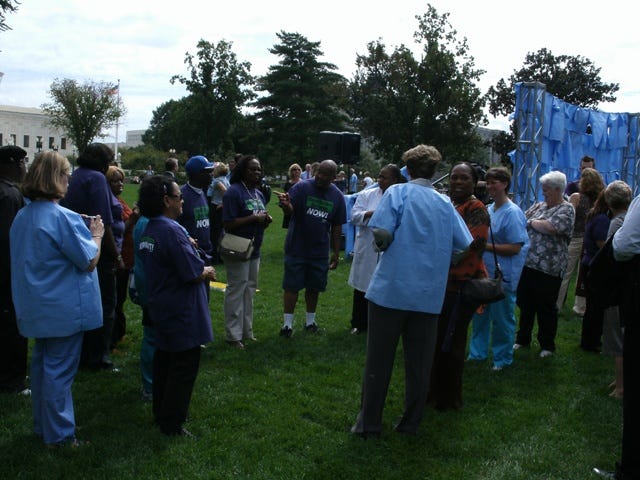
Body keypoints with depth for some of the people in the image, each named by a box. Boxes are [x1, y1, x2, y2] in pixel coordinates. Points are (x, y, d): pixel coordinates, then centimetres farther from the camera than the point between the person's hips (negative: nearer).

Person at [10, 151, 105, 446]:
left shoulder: (22, 216, 6)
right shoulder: (61, 217, -21)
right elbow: (89, 261, -17)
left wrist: (85, 232, 12)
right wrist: (96, 235, 0)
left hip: (35, 308, 8)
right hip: (64, 308, -8)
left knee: (42, 363, 19)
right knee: (59, 369, 3)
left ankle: (42, 426, 33)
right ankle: (58, 434, 14)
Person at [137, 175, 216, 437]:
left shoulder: (150, 229, 7)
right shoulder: (172, 231, -23)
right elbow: (194, 274, -23)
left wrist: (188, 246, 5)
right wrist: (208, 272, -3)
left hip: (161, 307, 10)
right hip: (181, 313, -10)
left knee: (165, 360, 20)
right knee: (184, 366, 2)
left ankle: (161, 413, 33)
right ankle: (172, 423, 11)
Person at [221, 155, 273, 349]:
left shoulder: (259, 193, 13)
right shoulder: (234, 192, -14)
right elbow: (228, 224, -19)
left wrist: (266, 220, -3)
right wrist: (253, 218, -22)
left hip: (254, 250, 8)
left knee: (249, 290, 15)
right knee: (236, 291, -2)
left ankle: (246, 331, 27)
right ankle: (233, 335, 7)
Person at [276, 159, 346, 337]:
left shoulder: (337, 197, 2)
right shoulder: (302, 187, -9)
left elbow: (336, 227, 8)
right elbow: (290, 211, -19)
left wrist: (336, 253, 9)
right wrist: (285, 205, -42)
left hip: (320, 250, 3)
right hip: (296, 248, -3)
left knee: (314, 287, 12)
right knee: (291, 286, 2)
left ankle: (310, 321, 29)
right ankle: (288, 323, 12)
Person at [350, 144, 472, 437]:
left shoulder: (397, 192, -4)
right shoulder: (445, 203, 7)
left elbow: (381, 232, -17)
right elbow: (465, 246, 5)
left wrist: (383, 243, 5)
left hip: (391, 289, -3)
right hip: (429, 294, 3)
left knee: (378, 360, 7)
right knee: (419, 363, 12)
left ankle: (369, 424, 15)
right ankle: (410, 424, 22)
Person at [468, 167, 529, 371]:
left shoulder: (512, 212, -14)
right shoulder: (488, 210, 8)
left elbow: (515, 247, -19)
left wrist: (486, 246, -19)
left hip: (502, 276, -7)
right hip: (484, 272, 7)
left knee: (502, 319, 5)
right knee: (480, 314, 15)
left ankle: (502, 358, 20)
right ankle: (477, 353, 29)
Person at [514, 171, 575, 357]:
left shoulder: (566, 209, -7)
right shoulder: (539, 206, 14)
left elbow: (551, 228, -23)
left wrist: (532, 222, -8)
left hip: (548, 269, -7)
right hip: (527, 263, 7)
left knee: (546, 308, 5)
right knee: (525, 304, 15)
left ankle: (547, 345, 19)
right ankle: (523, 339, 29)